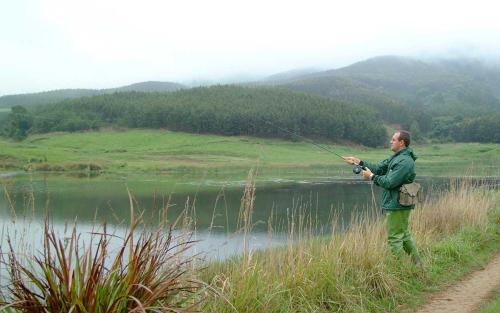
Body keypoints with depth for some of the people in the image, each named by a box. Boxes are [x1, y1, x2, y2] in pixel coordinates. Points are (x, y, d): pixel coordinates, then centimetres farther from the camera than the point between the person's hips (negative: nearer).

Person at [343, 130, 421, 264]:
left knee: (394, 238, -3)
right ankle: (417, 264, 29)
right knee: (404, 234, 19)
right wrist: (359, 162, 5)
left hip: (398, 206, -11)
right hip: (397, 204, 11)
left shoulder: (405, 162, -20)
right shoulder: (396, 157, 12)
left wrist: (372, 176, -12)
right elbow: (379, 168, 13)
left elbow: (390, 182, -24)